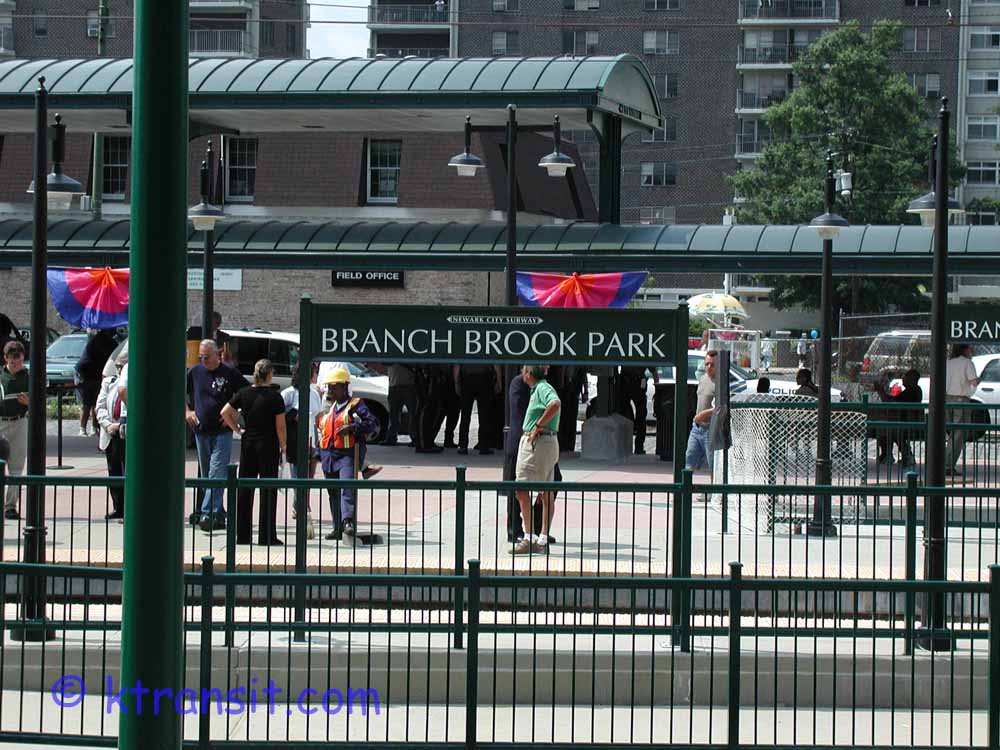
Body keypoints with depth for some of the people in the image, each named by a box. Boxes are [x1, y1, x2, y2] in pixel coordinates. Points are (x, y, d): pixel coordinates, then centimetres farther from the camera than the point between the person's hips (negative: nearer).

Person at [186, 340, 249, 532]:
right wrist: (188, 411, 9)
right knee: (206, 475, 9)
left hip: (222, 432, -5)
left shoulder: (229, 372, -4)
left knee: (217, 475, -14)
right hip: (201, 431, 5)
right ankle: (219, 516, 17)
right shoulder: (195, 372, 7)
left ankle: (208, 514, -20)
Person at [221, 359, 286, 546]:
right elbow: (280, 427, -10)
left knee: (244, 489, 9)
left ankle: (242, 535, 10)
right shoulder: (274, 396, -11)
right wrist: (283, 446, 2)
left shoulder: (244, 393, 2)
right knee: (268, 490, 1)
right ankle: (266, 536, 1)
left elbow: (224, 413, 1)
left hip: (247, 443, 4)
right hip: (268, 445, -4)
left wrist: (237, 430, 8)